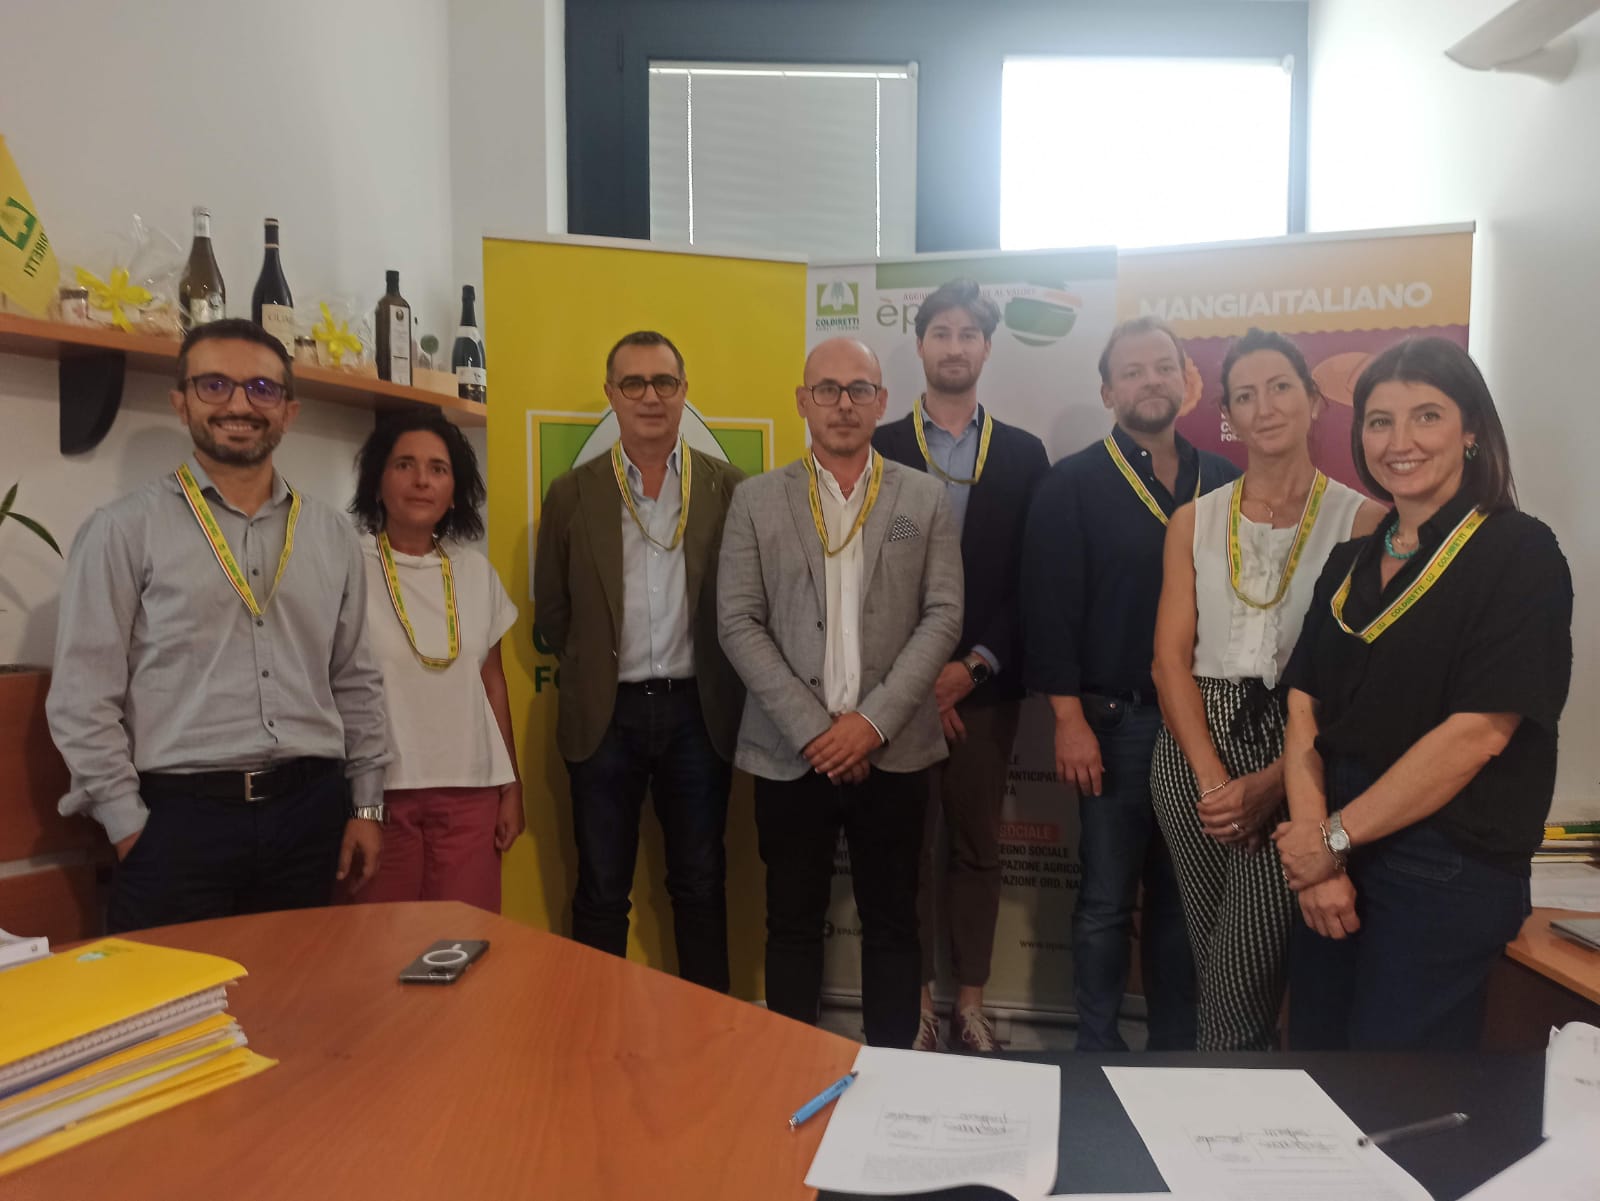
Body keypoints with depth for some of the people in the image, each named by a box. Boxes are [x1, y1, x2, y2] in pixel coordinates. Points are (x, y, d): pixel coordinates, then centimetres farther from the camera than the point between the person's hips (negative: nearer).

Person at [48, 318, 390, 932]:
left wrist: (367, 804, 9)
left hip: (310, 814, 4)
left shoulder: (332, 535, 9)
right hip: (178, 818, -3)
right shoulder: (124, 531, -2)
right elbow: (82, 696, -3)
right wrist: (129, 825, -5)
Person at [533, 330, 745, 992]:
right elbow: (551, 613, 7)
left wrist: (722, 686, 1)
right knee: (601, 894, 11)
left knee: (700, 886, 13)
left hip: (696, 711, 0)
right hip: (605, 716, 0)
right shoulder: (571, 494, 1)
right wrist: (594, 669, 6)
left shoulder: (728, 486, 0)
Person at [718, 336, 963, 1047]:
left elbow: (943, 616, -1)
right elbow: (738, 623, -2)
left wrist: (874, 720, -12)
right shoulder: (756, 501, 3)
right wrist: (812, 729, -10)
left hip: (893, 751, 0)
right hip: (790, 751, 0)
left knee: (892, 923, 11)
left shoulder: (925, 500, 5)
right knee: (793, 924, 11)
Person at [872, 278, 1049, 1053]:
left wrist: (977, 664, -8)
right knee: (909, 848, 6)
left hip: (985, 686, 1)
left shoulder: (1023, 455, 7)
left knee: (977, 848, 10)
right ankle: (915, 1002, 20)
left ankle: (970, 1001, 24)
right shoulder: (880, 450, 3)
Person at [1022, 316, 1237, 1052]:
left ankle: (1176, 1047, 28)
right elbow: (1050, 608, -7)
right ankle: (1099, 1049, 21)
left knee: (1181, 896, 13)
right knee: (1107, 899, 5)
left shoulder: (1223, 483, 9)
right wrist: (1069, 719, -12)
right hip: (1114, 721, -3)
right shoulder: (1071, 487, -2)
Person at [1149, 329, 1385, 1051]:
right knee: (1213, 961, 14)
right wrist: (1211, 778, -10)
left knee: (1244, 976, -5)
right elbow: (1171, 657, 2)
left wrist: (1272, 782, -17)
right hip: (1193, 751, 3)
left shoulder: (1362, 519, -2)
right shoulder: (1194, 522, 8)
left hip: (1298, 755, -3)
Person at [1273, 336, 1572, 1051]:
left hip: (1446, 877, -5)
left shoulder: (1520, 554, -8)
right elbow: (1304, 707, 3)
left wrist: (1336, 837, -13)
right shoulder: (1351, 563, 10)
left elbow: (1479, 730, -17)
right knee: (1312, 1052, 15)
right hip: (1334, 859, 5)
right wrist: (1315, 852, -10)